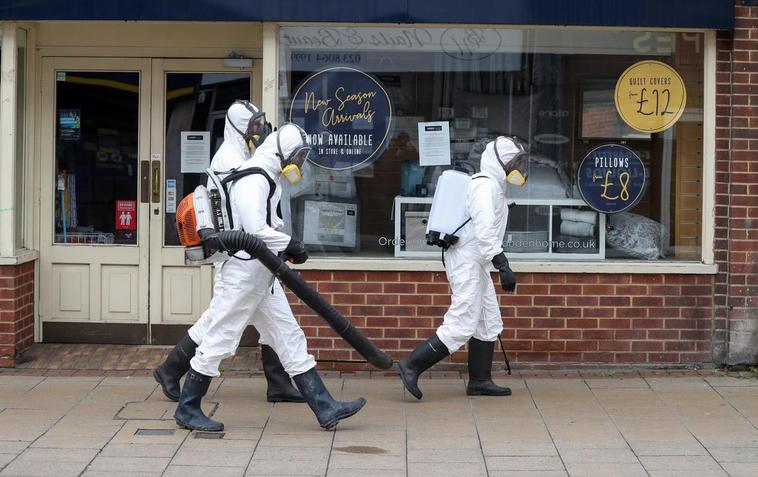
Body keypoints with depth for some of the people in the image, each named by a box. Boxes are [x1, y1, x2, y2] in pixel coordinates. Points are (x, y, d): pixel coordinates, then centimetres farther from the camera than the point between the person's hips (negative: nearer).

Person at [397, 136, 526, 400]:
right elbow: (485, 231, -25)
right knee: (461, 326, -11)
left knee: (489, 324, 12)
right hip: (468, 262, -11)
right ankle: (411, 366, -8)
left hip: (473, 262, 11)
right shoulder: (485, 185, -15)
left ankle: (480, 380, 17)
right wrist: (502, 265, -28)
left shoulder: (492, 185, 17)